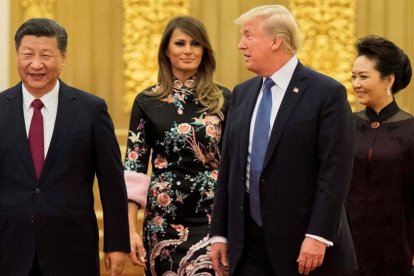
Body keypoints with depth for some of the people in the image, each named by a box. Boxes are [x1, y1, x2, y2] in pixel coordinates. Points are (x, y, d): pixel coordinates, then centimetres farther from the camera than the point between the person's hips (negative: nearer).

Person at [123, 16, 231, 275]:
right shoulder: (147, 101, 3)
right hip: (165, 218, 1)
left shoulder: (223, 99, 4)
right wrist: (131, 230, -5)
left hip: (213, 217, 0)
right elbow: (134, 169, 1)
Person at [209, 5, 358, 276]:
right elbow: (228, 167, 13)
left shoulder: (327, 93, -7)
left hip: (303, 244, -5)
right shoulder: (242, 93, 13)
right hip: (248, 243, 5)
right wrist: (220, 233, 9)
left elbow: (336, 171, -12)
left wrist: (318, 237, -19)